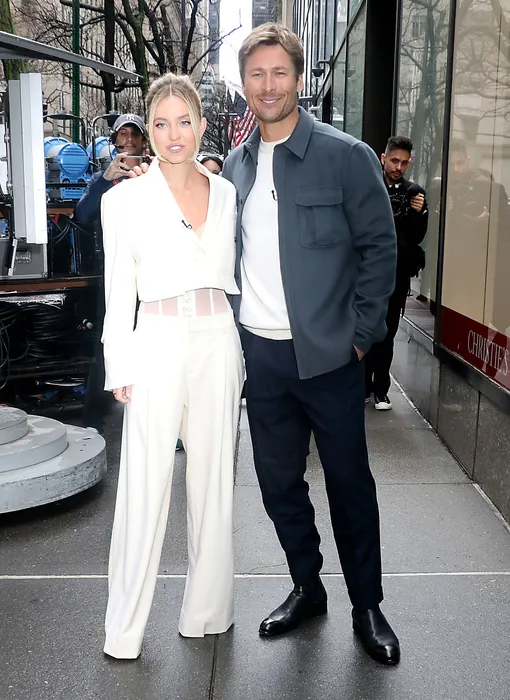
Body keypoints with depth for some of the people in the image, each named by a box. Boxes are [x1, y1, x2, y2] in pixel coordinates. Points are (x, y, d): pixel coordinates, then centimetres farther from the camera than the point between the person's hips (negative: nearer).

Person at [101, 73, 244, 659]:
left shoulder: (225, 193, 9)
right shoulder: (126, 198, 1)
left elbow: (233, 276, 14)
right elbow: (119, 290, 1)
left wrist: (241, 354, 10)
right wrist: (120, 367, -3)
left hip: (218, 343, 3)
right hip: (158, 346, -3)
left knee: (213, 479, 10)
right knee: (145, 486, -1)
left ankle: (208, 610, 26)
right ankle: (124, 629, 13)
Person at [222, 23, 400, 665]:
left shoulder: (346, 156, -6)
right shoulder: (234, 165, 8)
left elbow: (380, 246, -5)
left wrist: (359, 335, -8)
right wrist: (234, 333, 6)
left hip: (327, 354, -4)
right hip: (260, 354, 5)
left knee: (349, 483, 7)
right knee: (278, 480, 13)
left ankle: (367, 606, 26)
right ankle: (306, 588, 34)